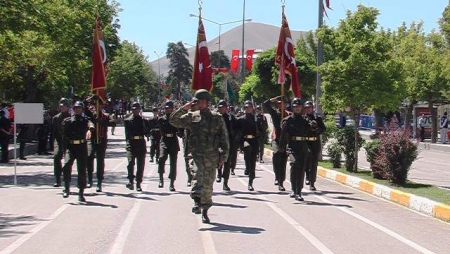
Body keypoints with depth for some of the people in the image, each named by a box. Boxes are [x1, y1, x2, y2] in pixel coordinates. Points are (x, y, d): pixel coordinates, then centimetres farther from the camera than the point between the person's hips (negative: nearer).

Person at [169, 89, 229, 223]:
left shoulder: (217, 118, 7)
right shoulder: (191, 117, 8)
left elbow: (224, 138, 7)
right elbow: (173, 121, 6)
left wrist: (224, 156, 1)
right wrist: (183, 109, -5)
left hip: (212, 156, 0)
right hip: (196, 153, 0)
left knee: (208, 184, 4)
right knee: (198, 173, -28)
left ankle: (204, 211, 15)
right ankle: (197, 202, -34)